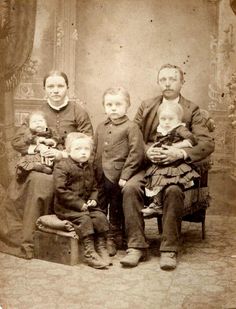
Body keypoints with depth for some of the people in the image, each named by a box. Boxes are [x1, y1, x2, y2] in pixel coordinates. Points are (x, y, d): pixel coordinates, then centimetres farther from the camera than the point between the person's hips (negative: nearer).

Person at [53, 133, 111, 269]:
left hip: (86, 204, 6)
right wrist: (79, 204, -21)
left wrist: (93, 199, -3)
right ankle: (90, 253, -22)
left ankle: (102, 249, -7)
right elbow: (61, 190, -17)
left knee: (100, 217, -16)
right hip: (66, 206, -6)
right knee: (84, 219, -28)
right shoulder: (61, 167, -9)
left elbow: (94, 187, 20)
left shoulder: (89, 167, 13)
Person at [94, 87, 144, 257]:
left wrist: (125, 176, -16)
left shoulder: (131, 127, -8)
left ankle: (114, 239, 23)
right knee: (99, 209, 12)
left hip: (118, 177, -5)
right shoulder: (101, 128, 12)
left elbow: (136, 154, -13)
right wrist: (94, 173, 9)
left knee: (116, 211, 8)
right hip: (100, 177, 5)